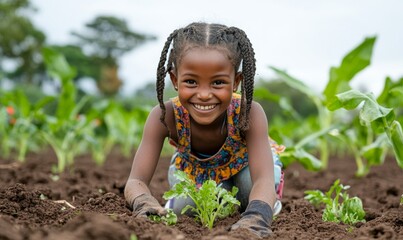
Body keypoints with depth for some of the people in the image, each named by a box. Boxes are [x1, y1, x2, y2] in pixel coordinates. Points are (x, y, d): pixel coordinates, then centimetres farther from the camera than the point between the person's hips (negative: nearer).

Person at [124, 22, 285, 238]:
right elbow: (136, 181, -39)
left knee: (250, 196, -30)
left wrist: (256, 216, -73)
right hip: (193, 170, 2)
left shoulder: (249, 113, -39)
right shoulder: (165, 116, -35)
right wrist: (144, 203, -64)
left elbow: (264, 179, -49)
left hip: (244, 165, -2)